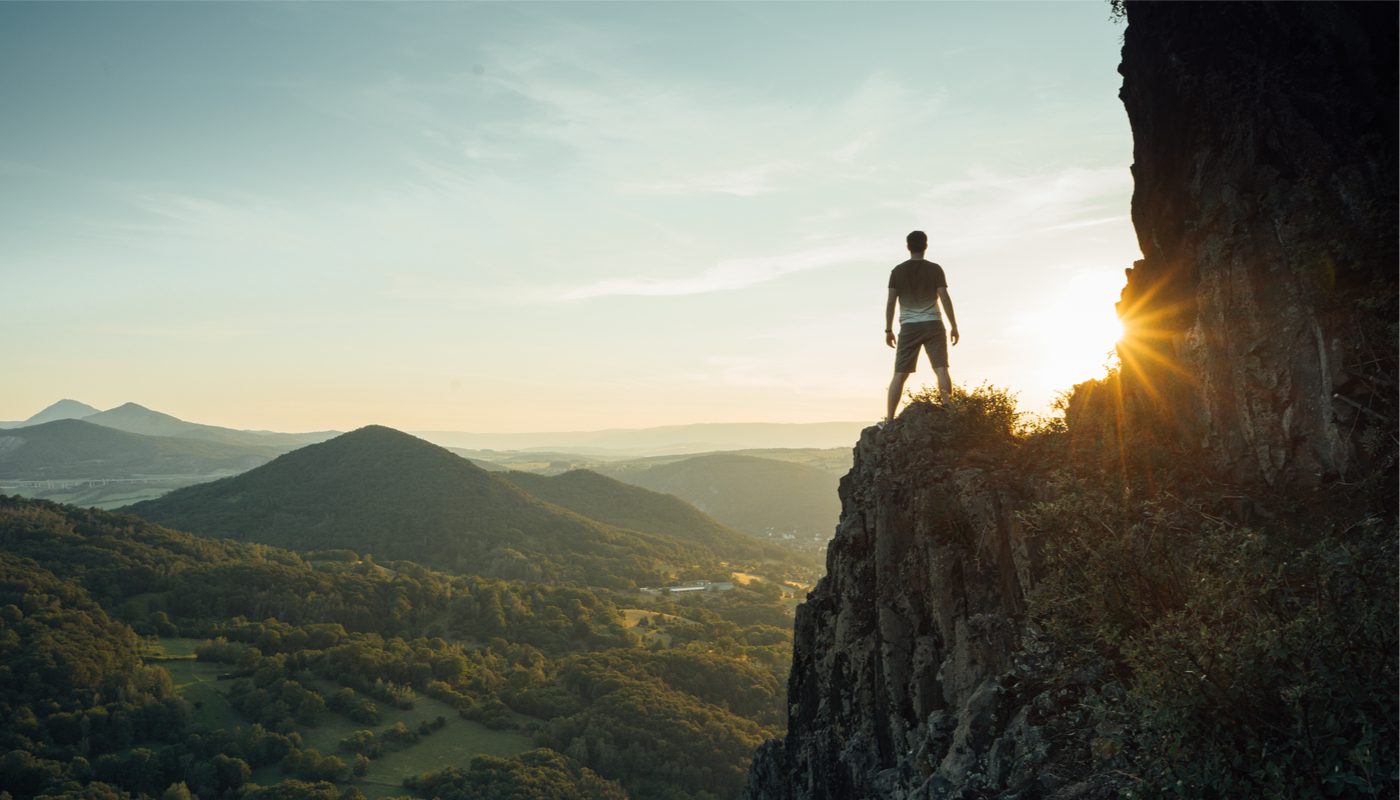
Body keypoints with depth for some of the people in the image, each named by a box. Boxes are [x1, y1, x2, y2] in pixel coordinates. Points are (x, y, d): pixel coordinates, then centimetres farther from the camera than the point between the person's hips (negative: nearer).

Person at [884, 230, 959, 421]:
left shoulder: (898, 271, 4)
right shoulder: (935, 269, 2)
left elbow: (891, 301, 1)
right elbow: (945, 298, -3)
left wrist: (888, 330, 6)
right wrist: (954, 326, 3)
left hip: (909, 327, 1)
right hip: (933, 325, -1)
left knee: (900, 373, 1)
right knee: (941, 369, -3)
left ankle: (889, 418, -3)